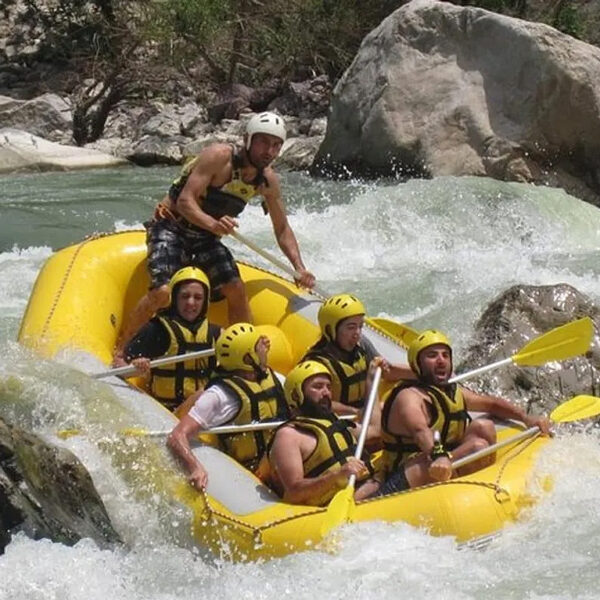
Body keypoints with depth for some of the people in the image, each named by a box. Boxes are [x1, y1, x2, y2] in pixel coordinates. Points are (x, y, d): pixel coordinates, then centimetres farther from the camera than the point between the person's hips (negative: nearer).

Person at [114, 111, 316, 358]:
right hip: (171, 228, -6)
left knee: (236, 290, -9)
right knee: (162, 293, -24)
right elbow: (185, 201, -29)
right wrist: (213, 223, -47)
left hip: (206, 237, 6)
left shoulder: (267, 180, -2)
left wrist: (299, 268, -3)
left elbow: (282, 230, 9)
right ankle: (118, 350, -11)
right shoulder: (219, 156, -22)